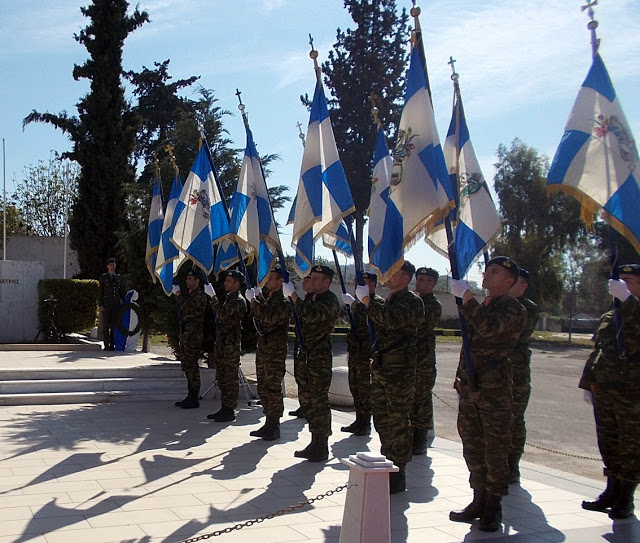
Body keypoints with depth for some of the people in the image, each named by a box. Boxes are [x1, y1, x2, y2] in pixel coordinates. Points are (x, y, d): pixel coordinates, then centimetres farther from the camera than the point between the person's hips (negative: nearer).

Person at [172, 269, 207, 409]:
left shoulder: (200, 295, -10)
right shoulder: (189, 294, 20)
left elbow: (188, 307, -26)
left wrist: (178, 294, -14)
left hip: (194, 336, -10)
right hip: (185, 335, 10)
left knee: (192, 367, -8)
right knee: (187, 366, 12)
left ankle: (194, 399, -4)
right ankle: (190, 397, 18)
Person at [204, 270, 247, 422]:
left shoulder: (239, 300, -12)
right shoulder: (228, 298, 19)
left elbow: (222, 314, -26)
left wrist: (212, 296, -26)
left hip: (231, 344, -10)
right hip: (222, 342, 10)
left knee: (231, 378, -4)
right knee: (222, 378, 13)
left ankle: (230, 411, 0)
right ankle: (225, 408, 21)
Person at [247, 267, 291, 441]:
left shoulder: (283, 301, -11)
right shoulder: (269, 299, 18)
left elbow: (270, 317, -27)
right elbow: (258, 317, 19)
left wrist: (254, 301, -22)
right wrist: (258, 299, 10)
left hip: (276, 351, -9)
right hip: (263, 349, 9)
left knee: (273, 389, -5)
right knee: (263, 388, 12)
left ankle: (274, 427, 1)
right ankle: (269, 424, 20)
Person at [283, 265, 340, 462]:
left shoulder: (330, 301, -11)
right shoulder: (309, 298, 16)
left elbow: (312, 315, -28)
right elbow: (301, 318, 24)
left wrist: (292, 295, -26)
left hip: (320, 358, -9)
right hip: (304, 355, 9)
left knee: (319, 401, -5)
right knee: (306, 400, 12)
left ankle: (322, 447, 4)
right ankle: (315, 443, 21)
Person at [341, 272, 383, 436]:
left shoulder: (378, 301, -8)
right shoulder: (359, 302, 18)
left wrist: (353, 303, -32)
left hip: (366, 353, -8)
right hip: (355, 352, 9)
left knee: (365, 389, -5)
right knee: (355, 387, 11)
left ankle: (365, 423, 2)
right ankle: (359, 420, 19)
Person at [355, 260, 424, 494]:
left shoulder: (411, 301, -9)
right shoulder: (389, 301, 18)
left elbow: (392, 320, -28)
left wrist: (366, 300, -21)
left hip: (399, 369, -9)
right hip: (381, 367, 9)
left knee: (398, 422, -4)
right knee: (381, 419, 14)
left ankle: (398, 477, 4)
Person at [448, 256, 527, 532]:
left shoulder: (514, 309, -7)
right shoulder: (479, 307, 17)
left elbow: (489, 327, -27)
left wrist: (466, 297, -25)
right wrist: (461, 377, 19)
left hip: (495, 390, -7)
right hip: (469, 387, 8)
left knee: (495, 449, -1)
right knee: (472, 447, 11)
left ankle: (493, 507, 9)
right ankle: (479, 501, 22)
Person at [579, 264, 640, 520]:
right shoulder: (608, 318, 16)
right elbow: (596, 352, 20)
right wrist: (588, 384, 15)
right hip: (604, 392, 6)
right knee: (608, 444, 12)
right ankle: (612, 491, 25)